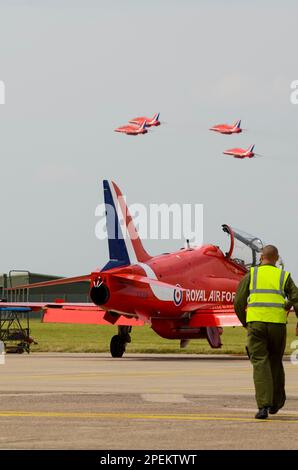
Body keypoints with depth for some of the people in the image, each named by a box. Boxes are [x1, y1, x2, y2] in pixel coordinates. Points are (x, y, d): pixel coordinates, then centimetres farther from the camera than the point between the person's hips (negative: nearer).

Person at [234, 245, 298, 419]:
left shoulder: (251, 275, 9)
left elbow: (239, 303, 7)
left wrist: (245, 322, 23)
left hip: (256, 324, -1)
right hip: (278, 325, 1)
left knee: (260, 364, -4)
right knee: (275, 361, 20)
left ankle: (264, 406, -17)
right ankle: (276, 402, 30)